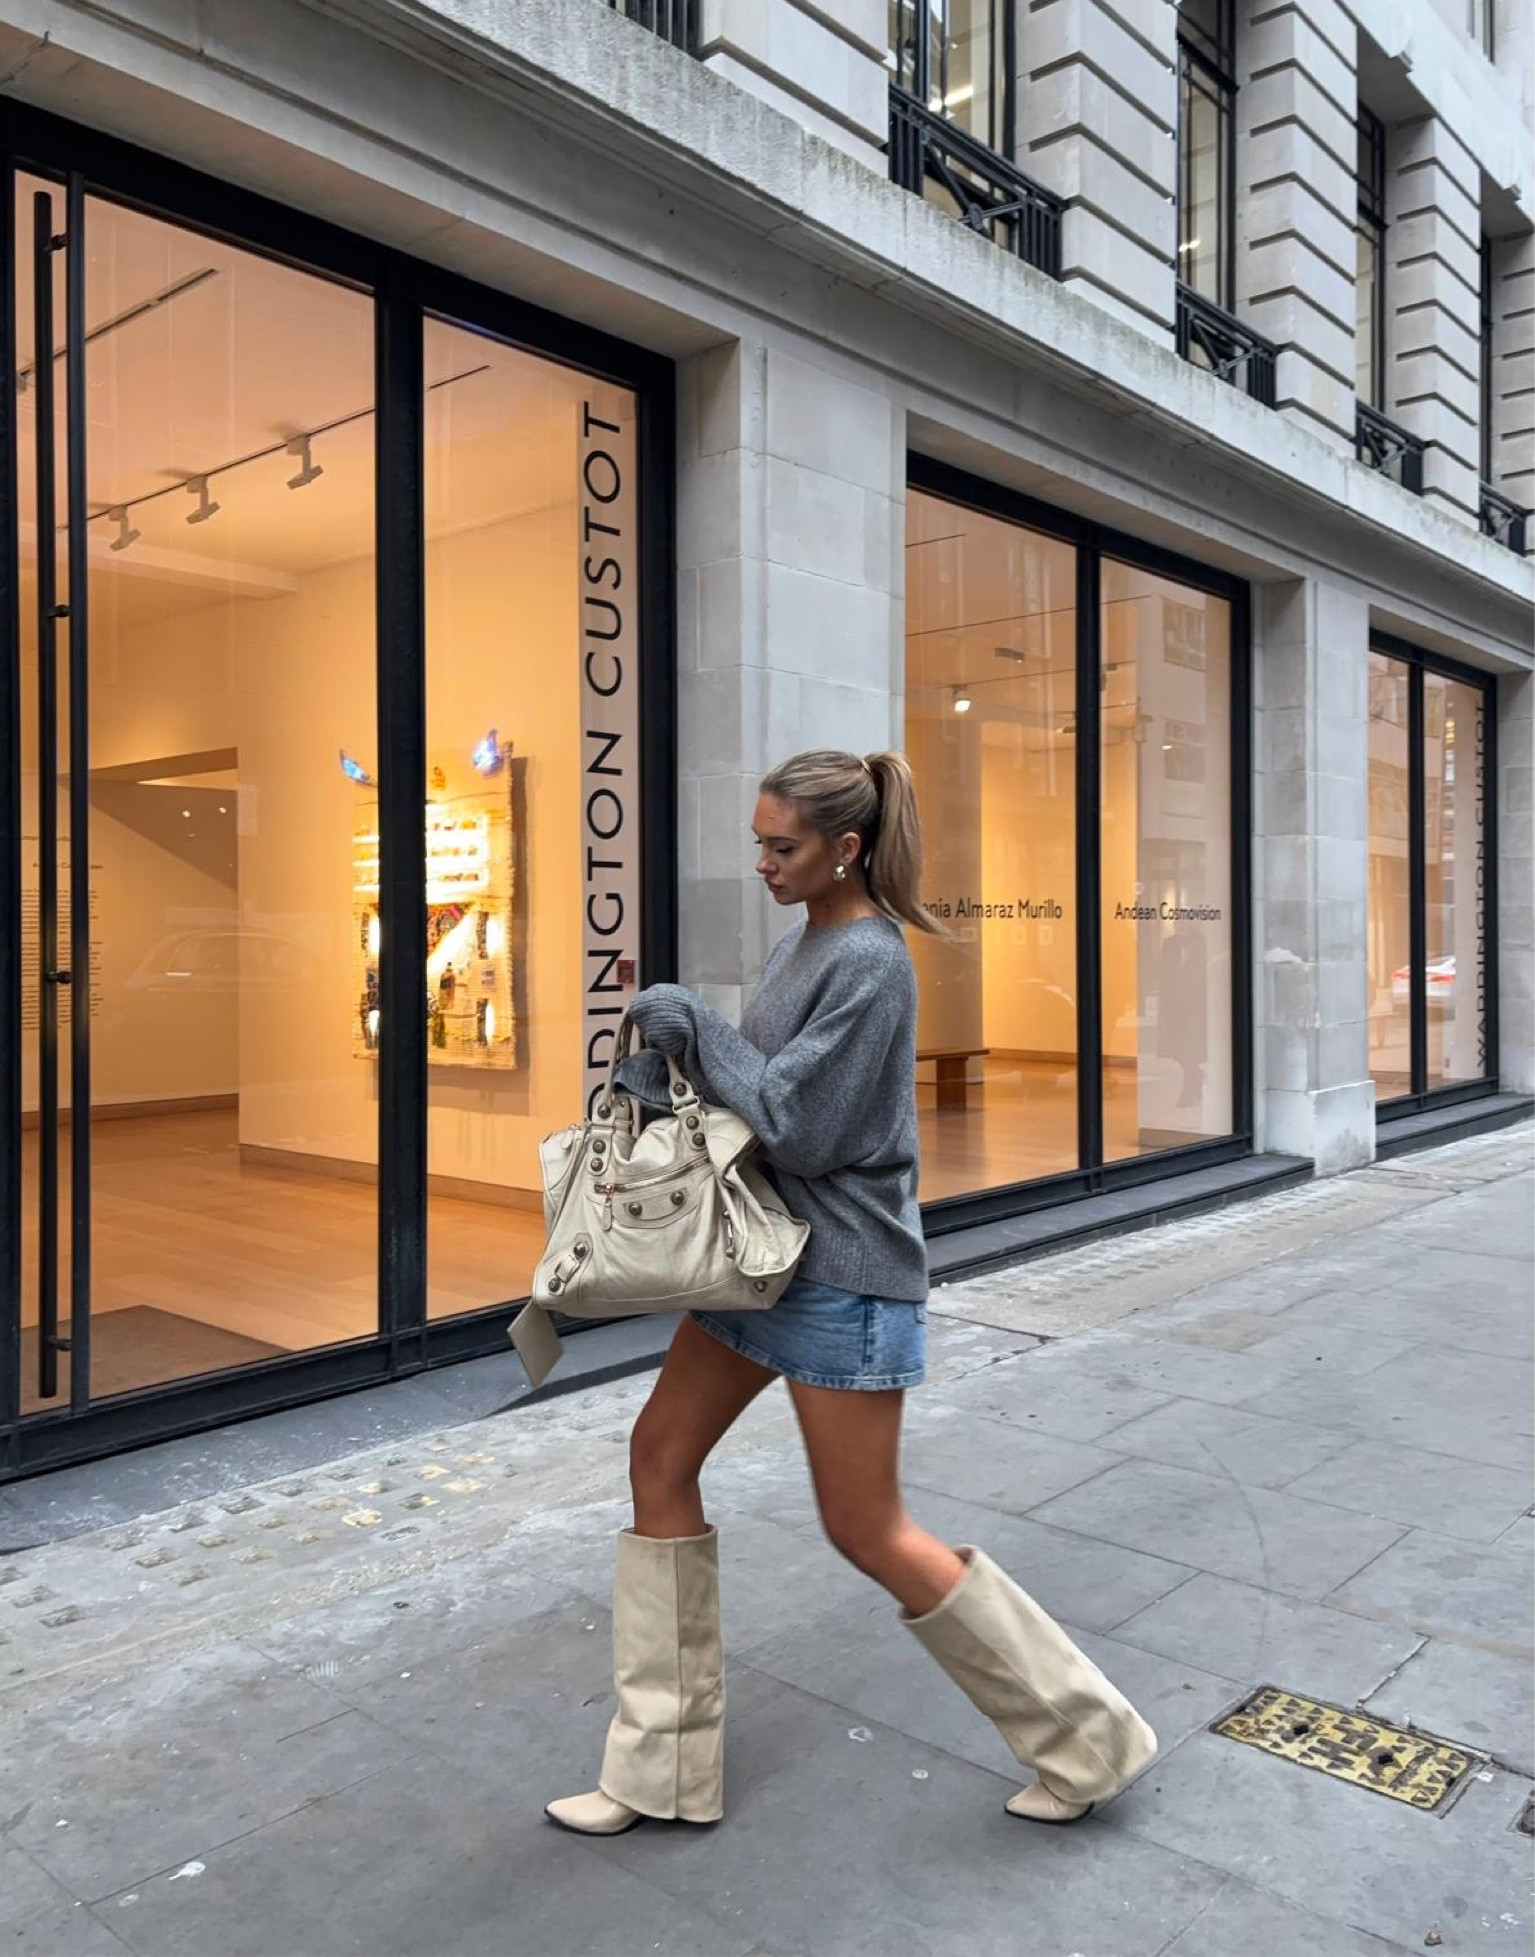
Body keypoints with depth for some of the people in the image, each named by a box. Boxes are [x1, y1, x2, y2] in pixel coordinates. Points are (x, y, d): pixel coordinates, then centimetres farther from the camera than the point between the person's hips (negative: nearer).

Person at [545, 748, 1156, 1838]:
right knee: (661, 1460, 11)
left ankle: (1087, 1736, 23)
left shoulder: (869, 962, -20)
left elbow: (796, 1125, -22)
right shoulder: (808, 940, 8)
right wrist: (667, 1059, -3)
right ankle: (662, 1767, 25)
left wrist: (690, 1026, -14)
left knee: (869, 1533, 2)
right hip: (768, 1254, 10)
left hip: (843, 1271, -10)